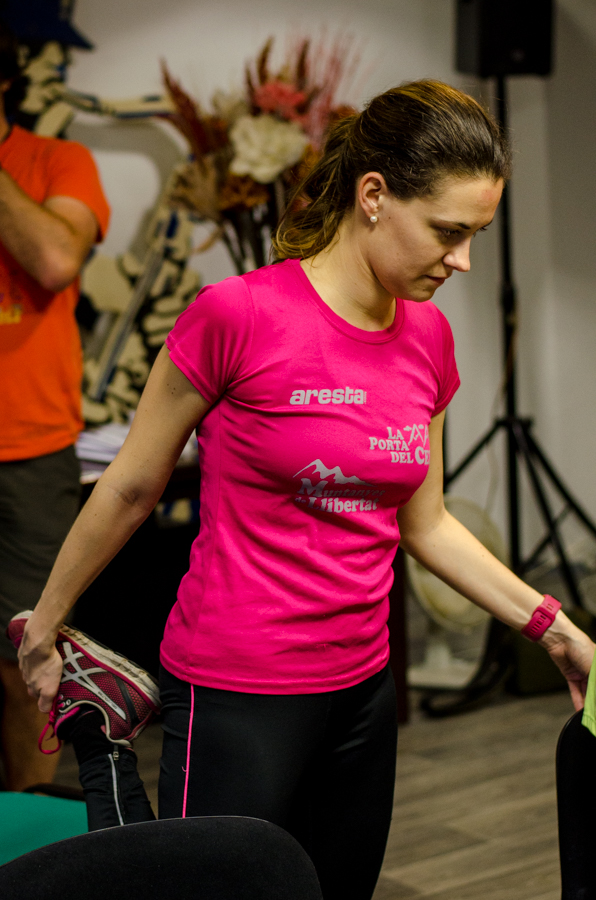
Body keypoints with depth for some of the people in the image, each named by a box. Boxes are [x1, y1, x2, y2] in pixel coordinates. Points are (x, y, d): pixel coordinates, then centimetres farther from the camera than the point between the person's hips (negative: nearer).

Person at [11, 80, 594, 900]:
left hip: (361, 689, 6)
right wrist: (43, 626, 6)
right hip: (236, 695, -6)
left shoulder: (428, 337, 3)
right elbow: (131, 489, -5)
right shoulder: (239, 315, -16)